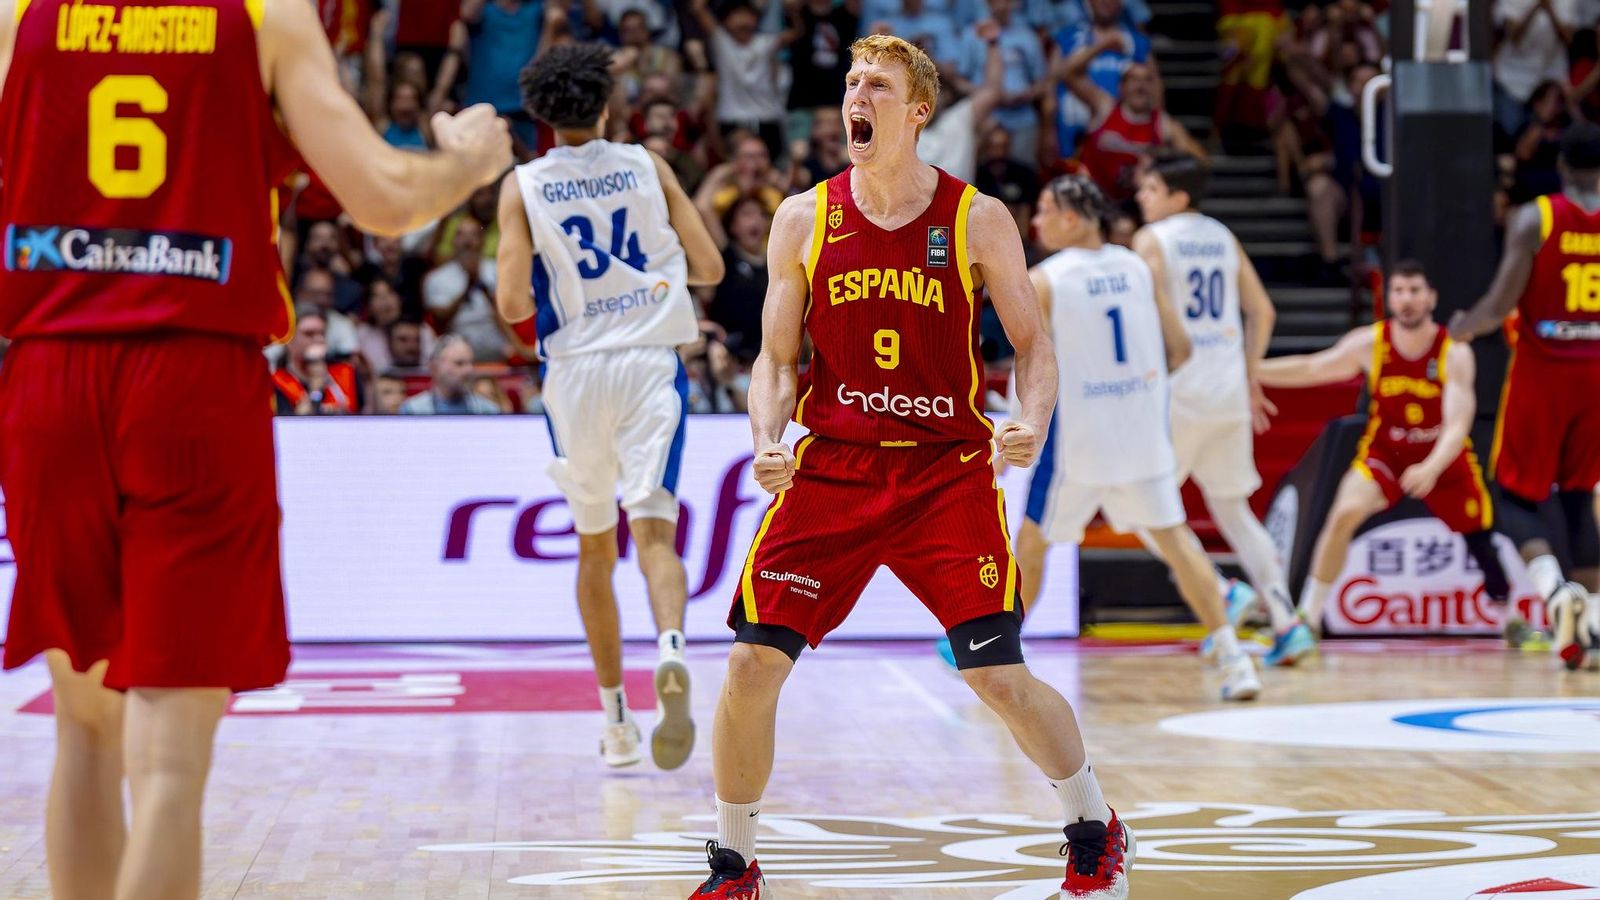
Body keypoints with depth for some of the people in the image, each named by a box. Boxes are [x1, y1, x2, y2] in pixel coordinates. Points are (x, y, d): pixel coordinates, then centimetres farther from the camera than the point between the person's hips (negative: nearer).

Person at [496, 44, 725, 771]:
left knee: (595, 546, 15)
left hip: (576, 369, 0)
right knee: (653, 528, -8)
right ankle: (671, 651, -40)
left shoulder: (523, 186, -1)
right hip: (651, 363, 0)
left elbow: (513, 306, -8)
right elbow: (709, 267, 4)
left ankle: (616, 722, 20)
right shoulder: (647, 166, 4)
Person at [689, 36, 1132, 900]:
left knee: (1001, 678, -7)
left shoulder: (978, 220, -2)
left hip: (948, 472, -2)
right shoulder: (804, 220, 2)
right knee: (751, 664, -8)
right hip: (830, 469, 2)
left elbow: (1033, 344, 4)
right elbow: (776, 359, 6)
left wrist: (1033, 423, -16)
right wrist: (769, 441, -13)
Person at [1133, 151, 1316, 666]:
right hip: (1229, 392, 7)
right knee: (1232, 509, 14)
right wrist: (1249, 377, 23)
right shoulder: (1223, 238, 13)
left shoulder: (1152, 240, -6)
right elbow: (1262, 312, 16)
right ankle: (1286, 623, 5)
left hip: (1178, 392, -7)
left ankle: (1220, 593, -9)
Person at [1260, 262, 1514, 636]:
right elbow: (1311, 369, -5)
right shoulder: (1370, 344, -15)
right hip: (1385, 450, 0)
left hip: (1445, 458, 0)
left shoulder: (1455, 353, -21)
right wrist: (1250, 369, -12)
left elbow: (1457, 425, -29)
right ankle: (1306, 621, -17)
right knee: (1344, 513, -24)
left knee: (1483, 544, 4)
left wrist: (1431, 468, -47)